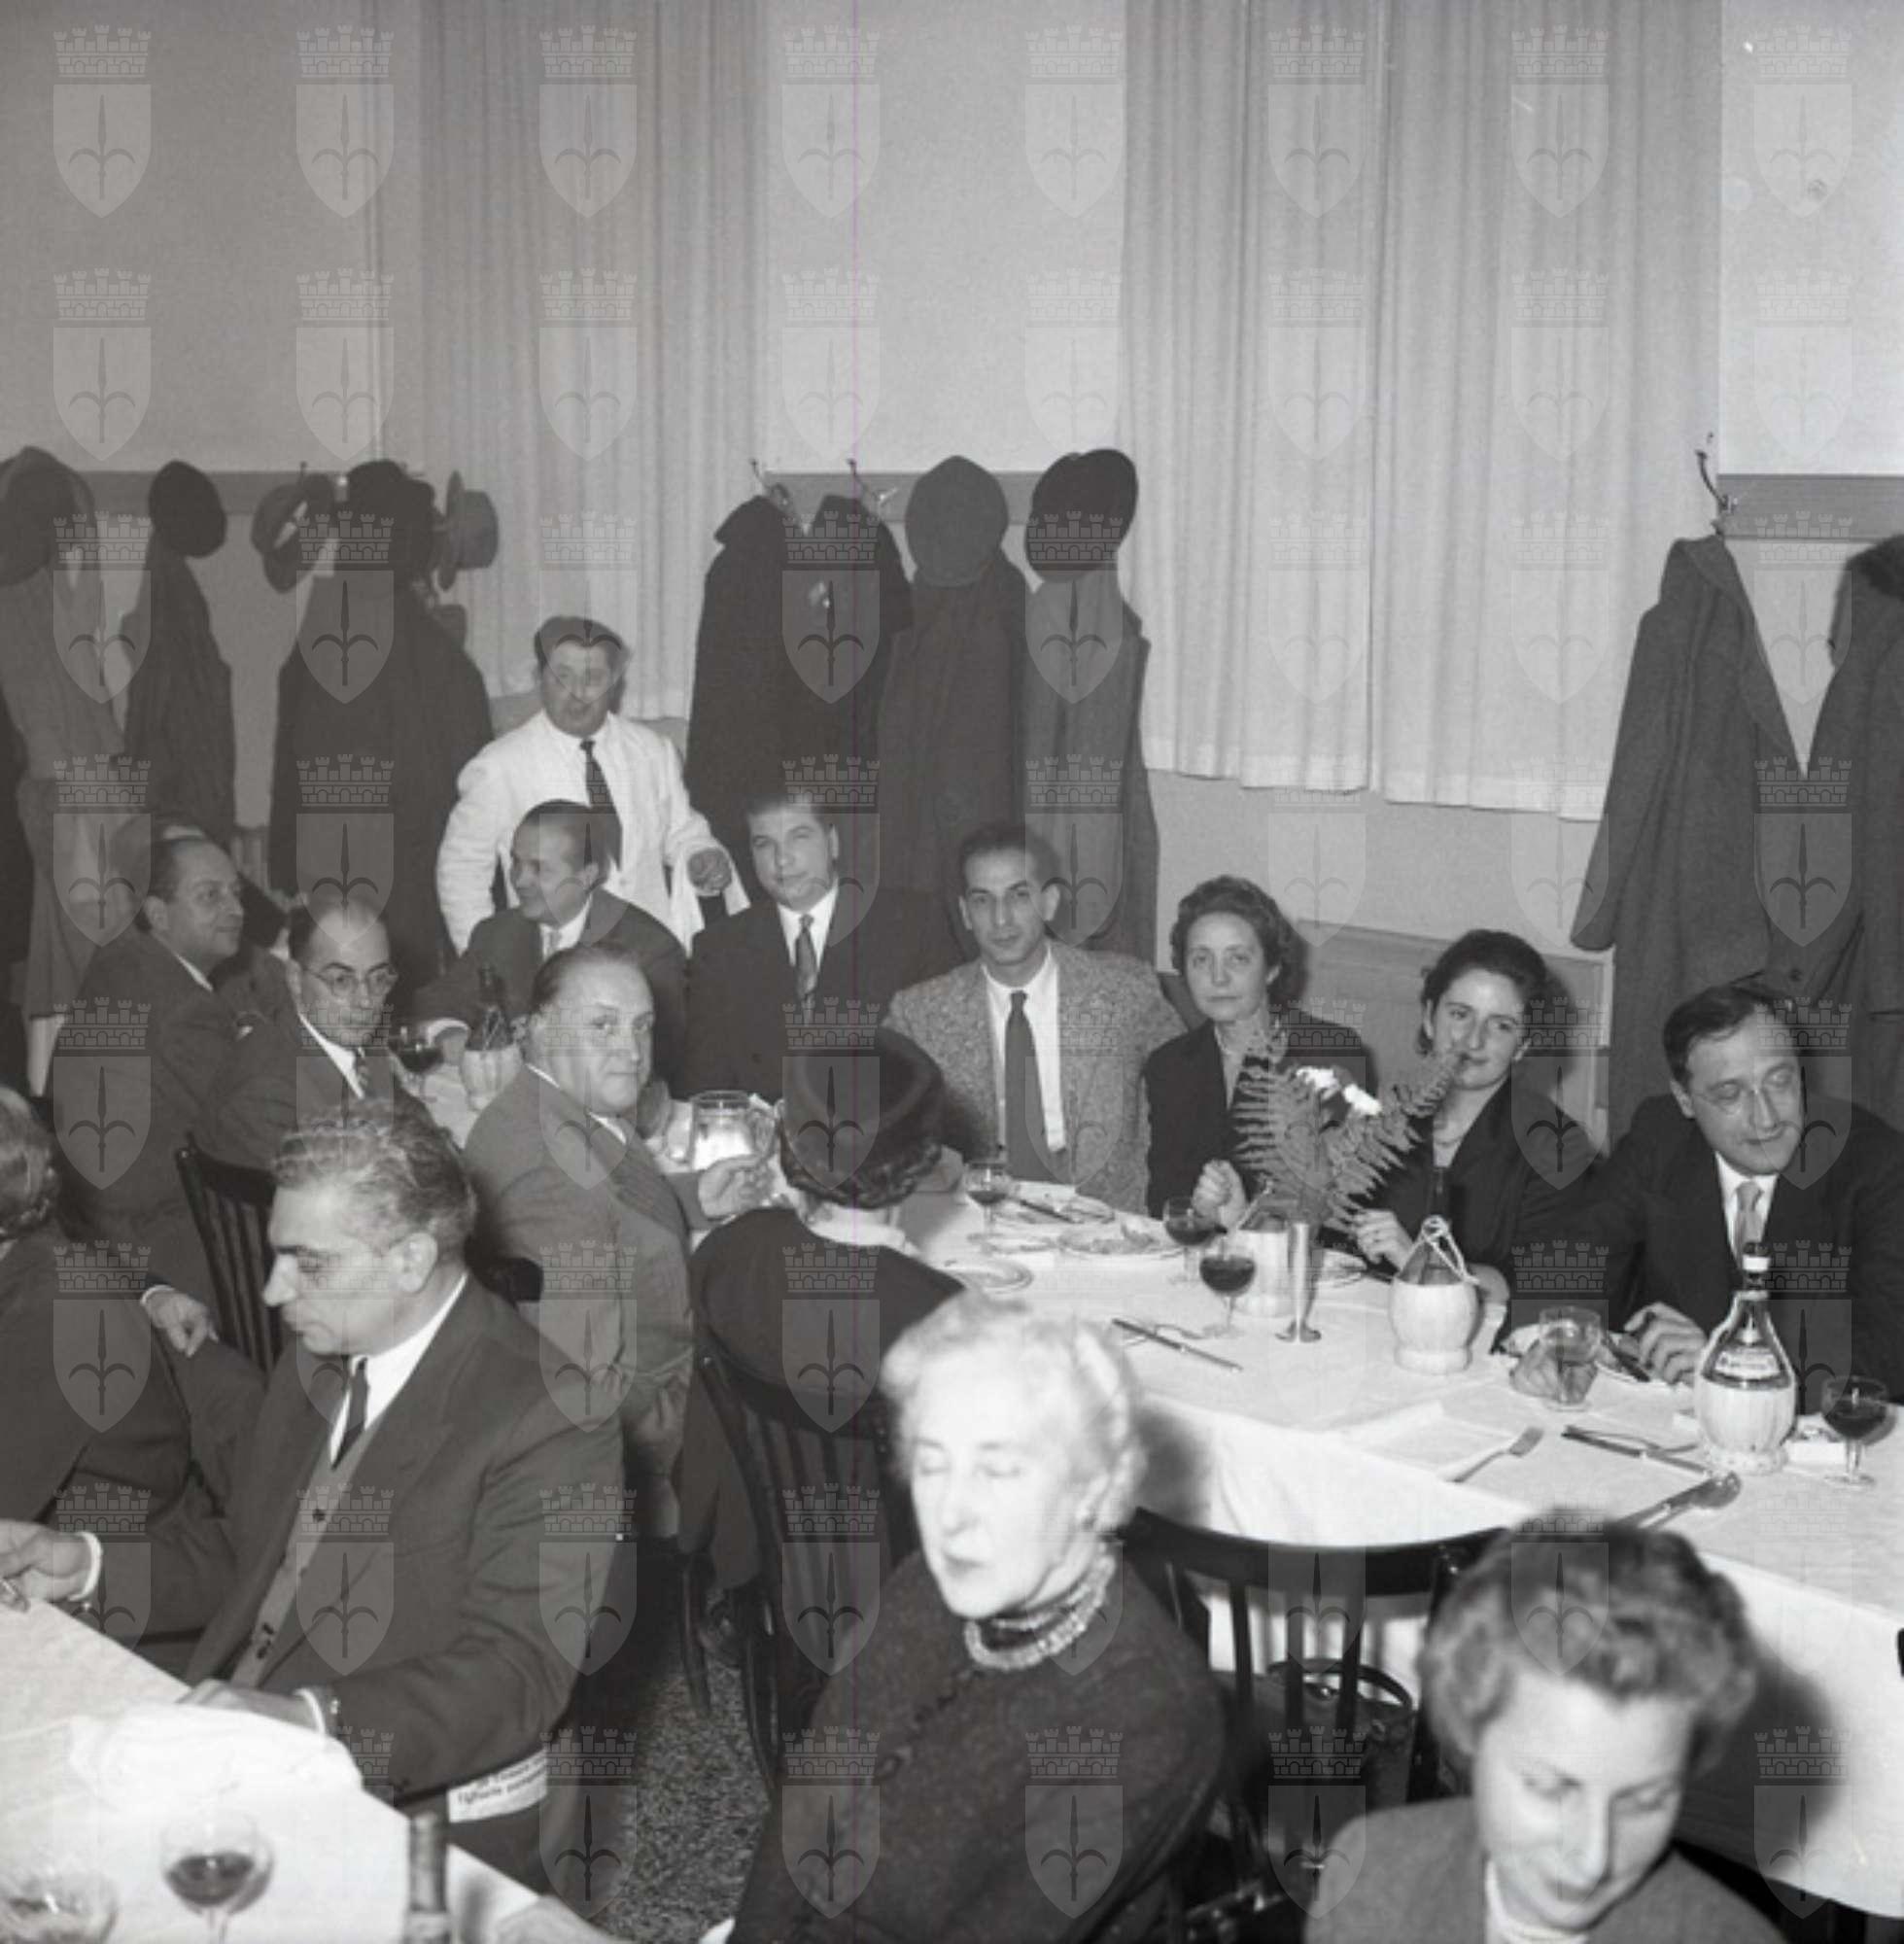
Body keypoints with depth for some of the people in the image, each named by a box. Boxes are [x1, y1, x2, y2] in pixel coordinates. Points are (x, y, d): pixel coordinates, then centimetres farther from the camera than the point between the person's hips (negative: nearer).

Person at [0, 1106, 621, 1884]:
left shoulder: (548, 1424, -18)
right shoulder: (317, 1361, 8)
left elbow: (516, 1671, -23)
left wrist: (310, 1718, -36)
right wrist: (87, 1565, 4)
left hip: (416, 1815, -7)